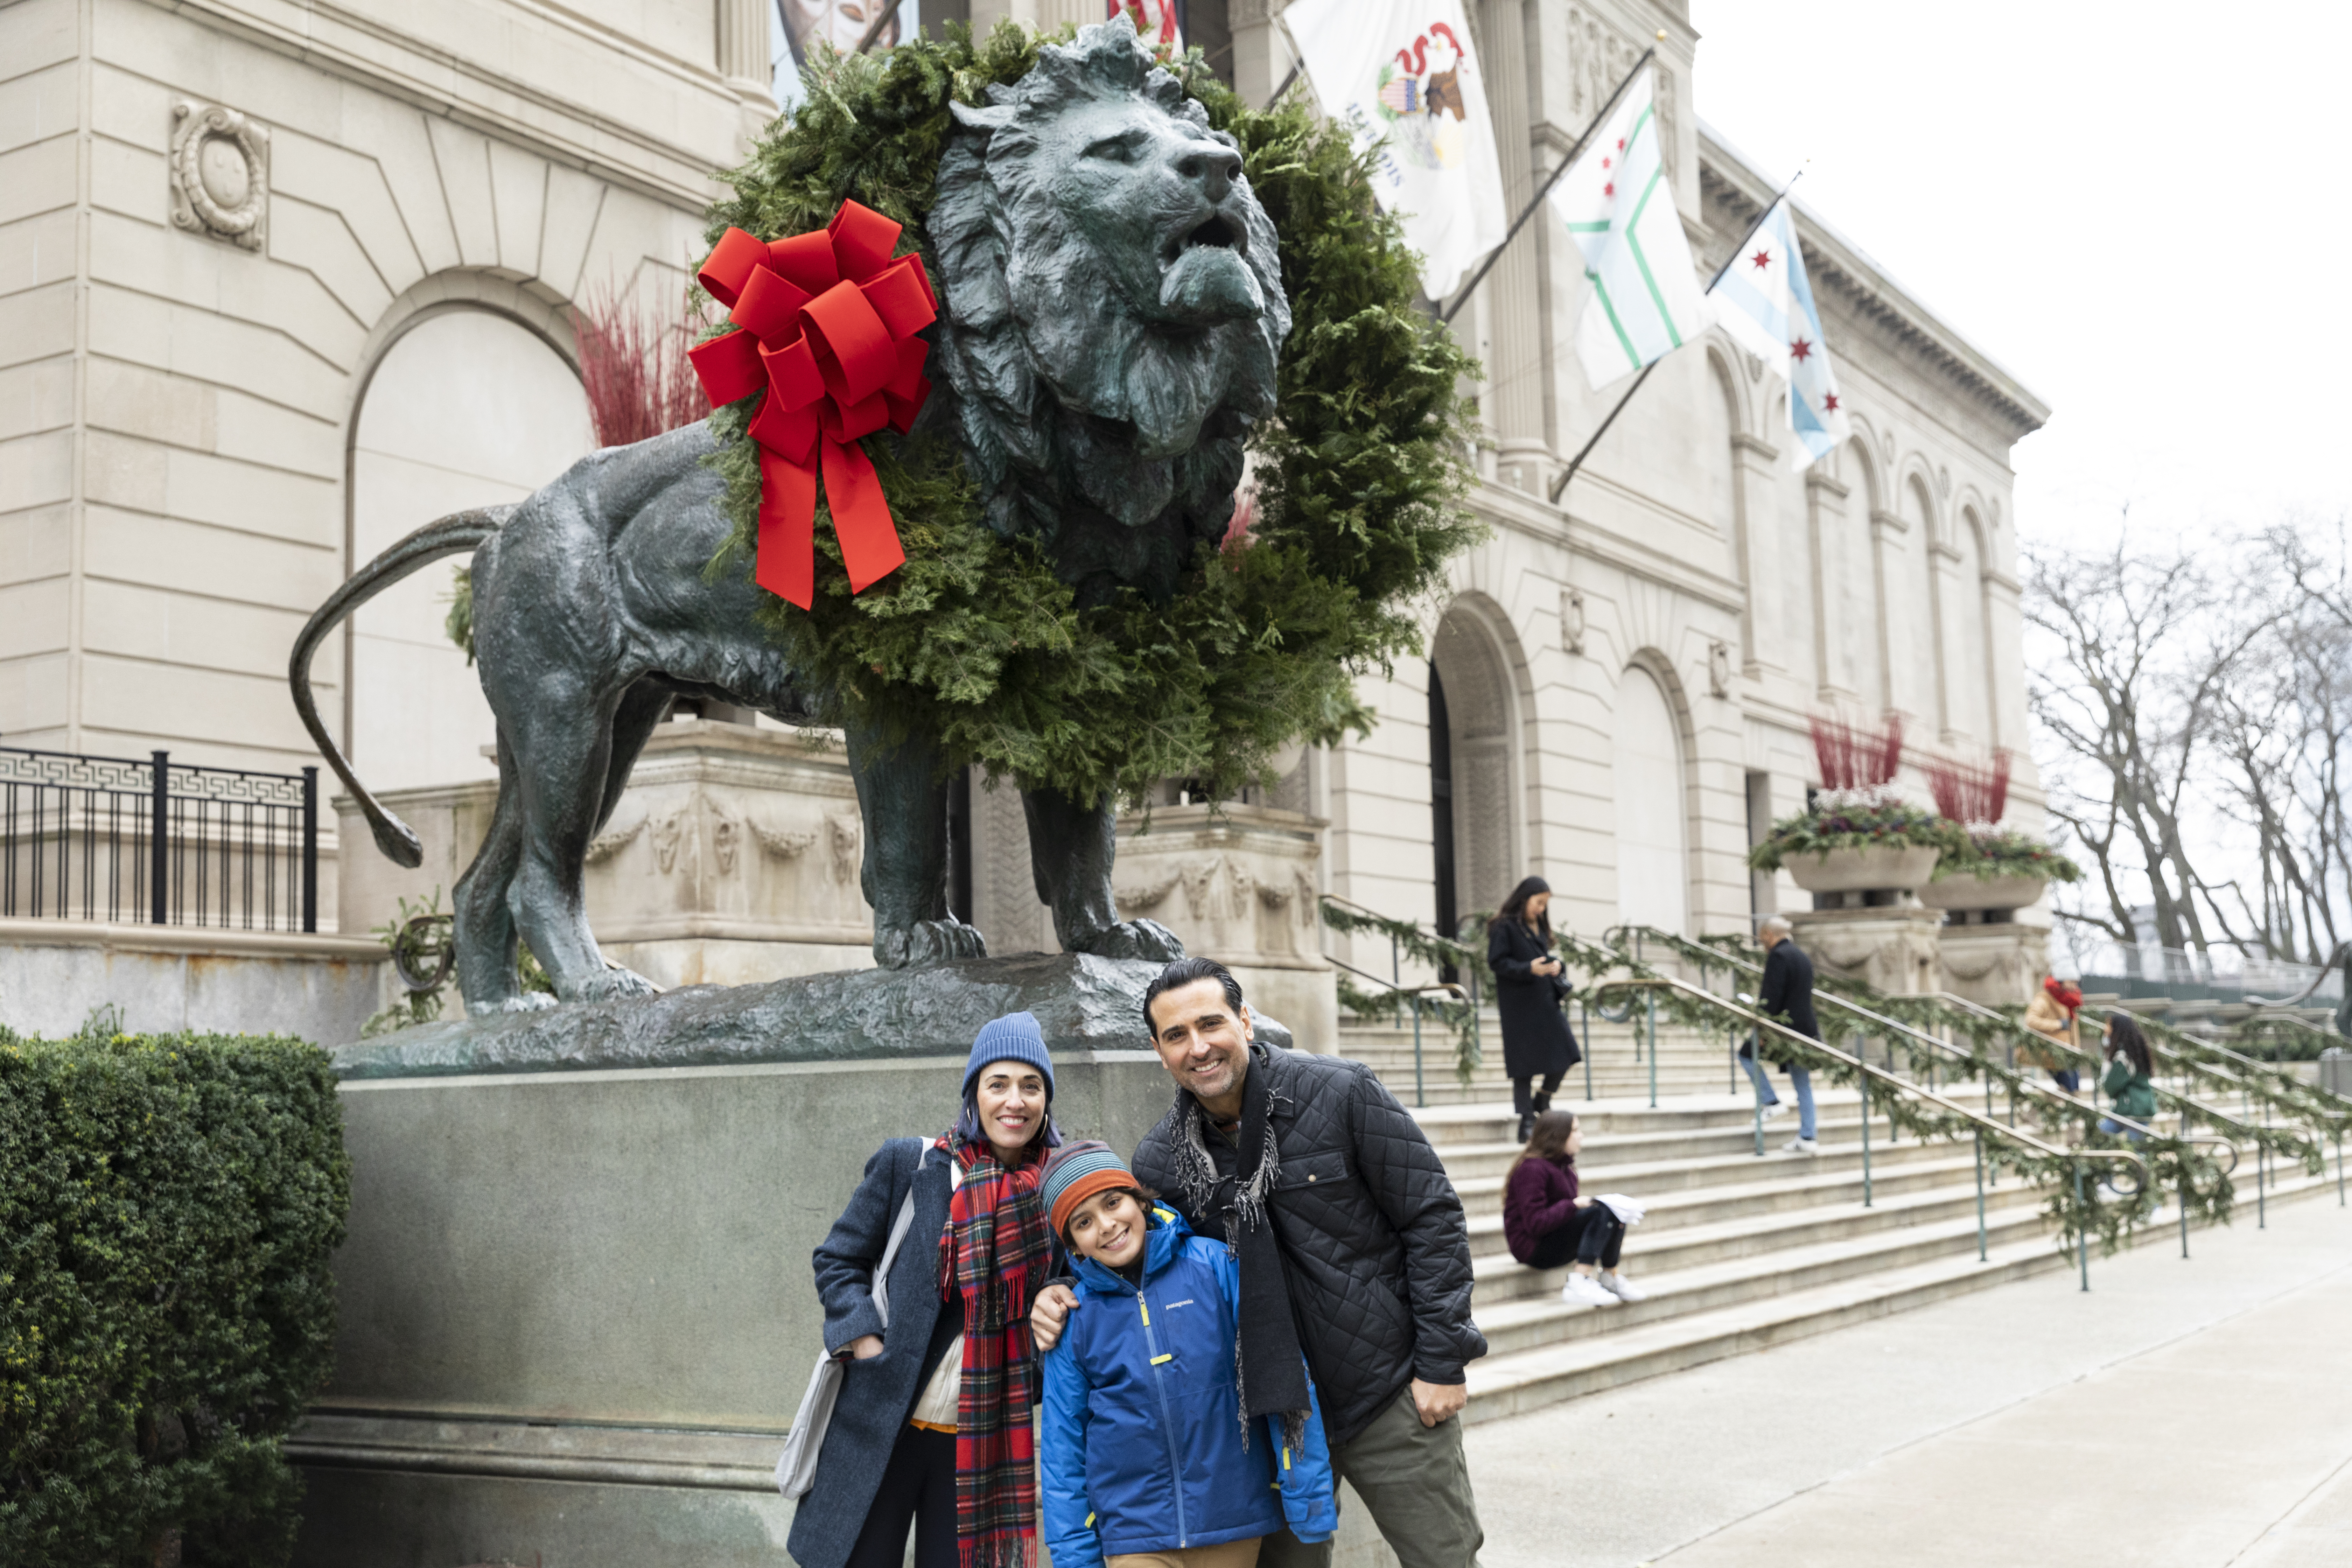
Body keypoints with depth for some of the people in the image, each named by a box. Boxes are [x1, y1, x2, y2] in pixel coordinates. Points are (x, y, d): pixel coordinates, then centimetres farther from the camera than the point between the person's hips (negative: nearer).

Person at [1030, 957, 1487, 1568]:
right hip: (1273, 1408, 3)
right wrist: (1065, 1299, -8)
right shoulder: (1160, 1160, -2)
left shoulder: (1341, 1093, -12)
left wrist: (1441, 1362, -11)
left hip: (1391, 1397, -3)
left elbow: (1432, 1217, -9)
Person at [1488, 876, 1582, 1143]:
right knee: (1525, 1064, -3)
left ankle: (1542, 1102, 22)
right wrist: (1529, 969, -26)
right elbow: (1496, 962, -15)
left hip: (1546, 1000, 7)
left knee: (1566, 1055, 3)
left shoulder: (1539, 927, 16)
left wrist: (1555, 965, 0)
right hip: (1520, 1005, -7)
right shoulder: (1504, 927, -9)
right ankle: (1527, 1120, 3)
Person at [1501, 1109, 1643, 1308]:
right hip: (1533, 1247, -9)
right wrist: (1574, 1205, -22)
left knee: (1616, 1213, -6)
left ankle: (1611, 1276, -6)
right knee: (1601, 1211, -25)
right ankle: (1579, 1284, -31)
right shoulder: (1532, 1169, -16)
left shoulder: (1564, 1165, 13)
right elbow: (1536, 1225, -23)